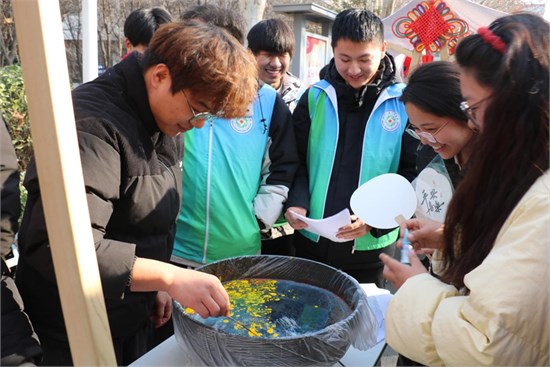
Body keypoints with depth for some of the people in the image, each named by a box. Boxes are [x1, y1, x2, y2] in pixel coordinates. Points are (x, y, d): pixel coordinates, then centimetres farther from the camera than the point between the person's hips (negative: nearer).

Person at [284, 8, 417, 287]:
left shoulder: (403, 104, -5)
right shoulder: (315, 97, -1)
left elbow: (412, 174, -6)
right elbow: (296, 161, 2)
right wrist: (297, 202, -16)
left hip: (371, 247, -1)